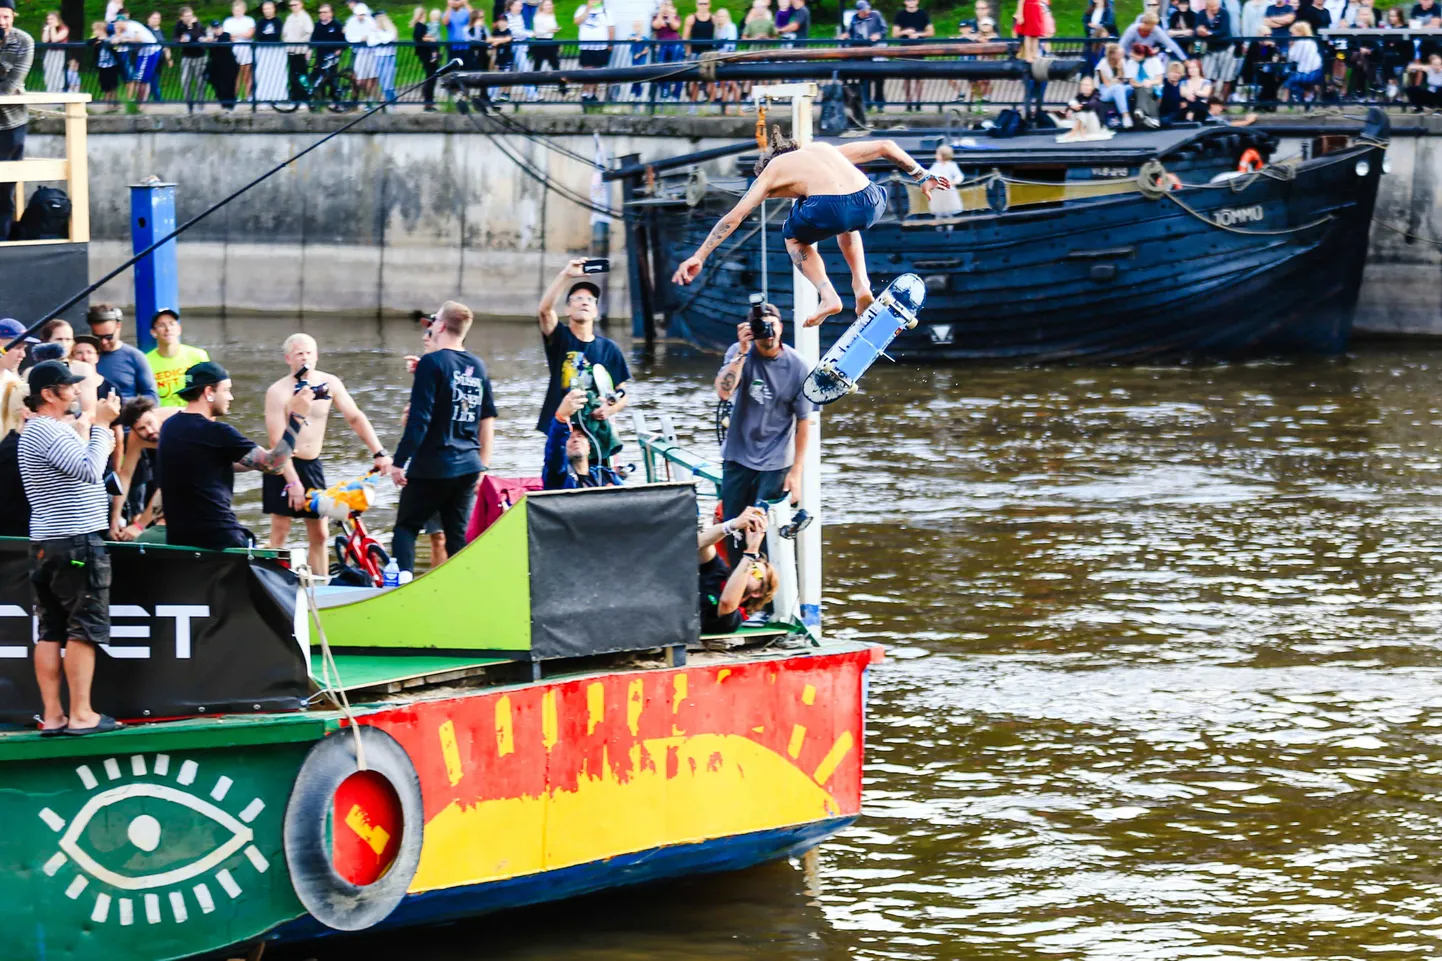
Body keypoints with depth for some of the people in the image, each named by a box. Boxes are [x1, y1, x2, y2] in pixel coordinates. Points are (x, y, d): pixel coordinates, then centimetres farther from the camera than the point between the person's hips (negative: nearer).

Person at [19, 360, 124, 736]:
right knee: (84, 630, -7)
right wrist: (100, 425, -16)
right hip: (75, 541, -10)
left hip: (46, 545, 10)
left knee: (50, 631, 6)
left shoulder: (36, 430, 19)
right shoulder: (51, 431, -14)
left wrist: (95, 437, 12)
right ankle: (81, 715, -8)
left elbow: (79, 471, 23)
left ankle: (52, 715, 5)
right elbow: (90, 471, -22)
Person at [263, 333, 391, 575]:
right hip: (283, 466, -4)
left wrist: (378, 453, -4)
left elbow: (356, 418, 5)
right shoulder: (278, 392, -14)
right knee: (280, 531, -7)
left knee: (318, 534, 4)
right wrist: (293, 483, -21)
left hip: (312, 466, 4)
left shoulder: (329, 383, -1)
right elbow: (278, 442, -16)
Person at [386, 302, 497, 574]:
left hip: (432, 467, -6)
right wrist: (483, 464, 21)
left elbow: (419, 418, -15)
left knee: (406, 527, 4)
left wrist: (399, 461, -11)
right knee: (458, 535, 10)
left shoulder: (432, 363, -11)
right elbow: (488, 419, 13)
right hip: (468, 467, 6)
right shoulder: (478, 366, 9)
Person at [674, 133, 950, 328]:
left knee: (794, 238, 31)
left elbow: (734, 216, 18)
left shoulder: (771, 171, 24)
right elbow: (885, 146, 32)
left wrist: (699, 256, 18)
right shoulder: (825, 149, 36)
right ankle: (861, 284, 21)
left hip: (829, 209, -5)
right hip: (870, 205, 5)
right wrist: (923, 176, 38)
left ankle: (828, 297, 11)